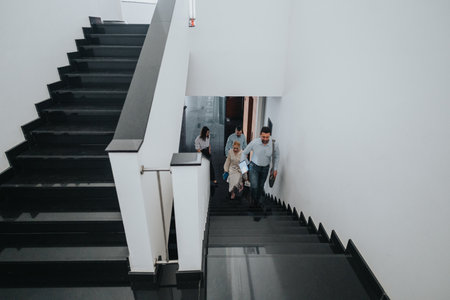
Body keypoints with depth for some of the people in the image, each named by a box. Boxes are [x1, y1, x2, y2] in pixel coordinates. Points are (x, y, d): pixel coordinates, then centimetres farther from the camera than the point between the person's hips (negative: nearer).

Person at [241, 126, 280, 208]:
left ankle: (260, 201, 41)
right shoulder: (254, 142, -23)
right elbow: (244, 153, -6)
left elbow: (276, 156, 1)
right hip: (254, 166, -1)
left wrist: (275, 169, 3)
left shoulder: (274, 144, -20)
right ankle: (254, 201, 18)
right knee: (254, 186, -11)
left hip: (265, 168, 2)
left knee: (261, 186, 16)